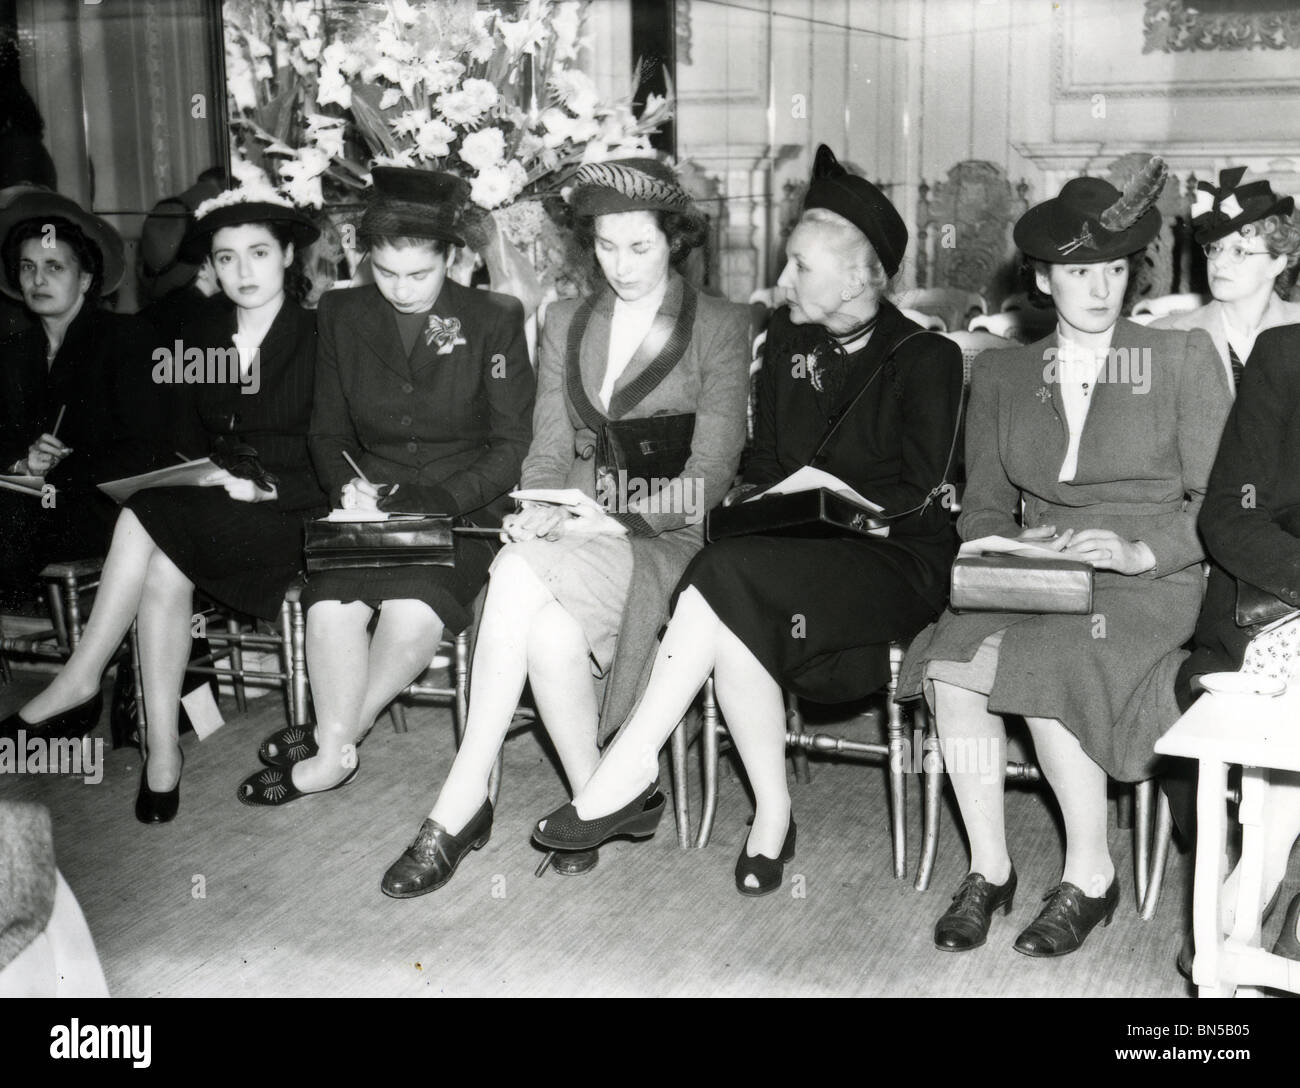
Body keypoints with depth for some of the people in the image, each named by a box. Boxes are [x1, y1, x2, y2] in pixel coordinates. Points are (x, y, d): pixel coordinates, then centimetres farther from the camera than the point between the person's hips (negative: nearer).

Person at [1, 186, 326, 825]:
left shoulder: (321, 339, -2)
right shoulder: (201, 341, 16)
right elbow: (185, 444, 17)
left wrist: (259, 485, -15)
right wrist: (203, 477, -4)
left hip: (286, 515, -5)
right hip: (206, 509, 5)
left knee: (147, 519, -27)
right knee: (164, 569, -28)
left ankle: (79, 680, -16)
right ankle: (162, 749, -22)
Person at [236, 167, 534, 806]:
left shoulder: (493, 321, -2)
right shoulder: (342, 316, 8)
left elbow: (513, 442, -2)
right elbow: (327, 431, 14)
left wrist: (442, 499, -16)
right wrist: (346, 485, -8)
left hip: (465, 508, -3)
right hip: (374, 504, 3)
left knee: (413, 611, -31)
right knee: (331, 605, -28)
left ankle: (333, 743, -7)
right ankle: (337, 753, -10)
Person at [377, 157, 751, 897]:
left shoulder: (720, 327, 5)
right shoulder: (566, 323, 19)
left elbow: (710, 474, -3)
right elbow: (548, 449, 14)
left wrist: (609, 514, -17)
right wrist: (544, 511, -9)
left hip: (664, 537, -4)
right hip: (576, 527, 4)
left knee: (522, 577, -32)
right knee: (551, 630, -33)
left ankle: (463, 805, -22)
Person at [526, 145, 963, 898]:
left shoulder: (926, 358, 1)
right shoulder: (786, 343, 17)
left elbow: (919, 492, -5)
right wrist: (758, 500, -2)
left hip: (895, 563, -5)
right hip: (796, 555, 5)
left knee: (732, 573, -32)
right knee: (736, 620, -32)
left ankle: (633, 767, -29)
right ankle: (773, 815, -20)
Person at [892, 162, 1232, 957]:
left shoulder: (1184, 357, 6)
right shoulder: (1001, 373, 15)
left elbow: (1217, 501, 1)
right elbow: (984, 505, 13)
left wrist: (1142, 552, -16)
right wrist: (1000, 548, -10)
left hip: (1152, 585, -3)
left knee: (1046, 660, -33)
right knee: (955, 655, -29)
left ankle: (1090, 877, -11)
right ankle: (988, 870, -14)